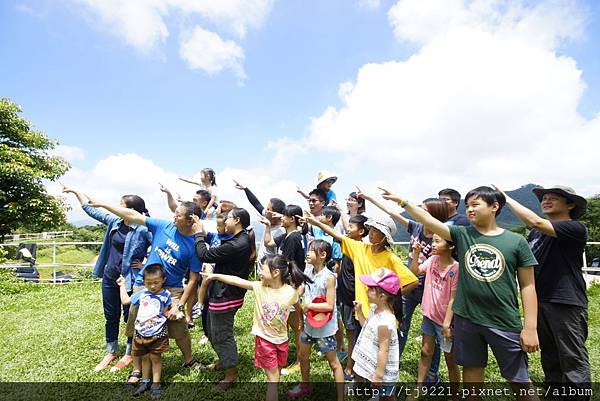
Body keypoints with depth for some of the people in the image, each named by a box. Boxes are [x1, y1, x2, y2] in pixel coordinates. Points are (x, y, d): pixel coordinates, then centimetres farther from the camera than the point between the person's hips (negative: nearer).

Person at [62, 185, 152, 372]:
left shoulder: (143, 229, -20)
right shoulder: (115, 222, 1)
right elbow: (91, 210, 13)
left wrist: (145, 263, -16)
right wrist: (76, 192, 17)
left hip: (129, 279, -7)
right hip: (109, 276, 7)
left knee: (130, 317, 10)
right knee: (111, 317, 19)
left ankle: (130, 354, 28)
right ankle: (111, 352, 37)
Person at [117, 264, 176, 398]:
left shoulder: (165, 295, -9)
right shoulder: (141, 293, 0)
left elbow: (166, 312, -1)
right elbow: (125, 301, 12)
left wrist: (176, 314, -20)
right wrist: (122, 285, 13)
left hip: (157, 334, -3)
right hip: (141, 334, 3)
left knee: (155, 358, 8)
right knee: (144, 357, 18)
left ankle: (156, 384, 23)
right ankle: (145, 381, 36)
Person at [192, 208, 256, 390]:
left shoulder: (235, 245, -28)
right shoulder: (243, 241, 3)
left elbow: (205, 255, -21)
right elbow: (217, 251, 8)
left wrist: (199, 234, -8)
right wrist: (203, 233, 2)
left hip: (225, 296, -10)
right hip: (223, 293, 10)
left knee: (222, 335, 8)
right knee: (213, 332, 26)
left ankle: (231, 374, 26)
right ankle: (224, 361, 47)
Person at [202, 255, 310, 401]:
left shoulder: (291, 291, -16)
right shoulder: (260, 287, -14)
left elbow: (298, 307, 2)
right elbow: (237, 281, -14)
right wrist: (215, 275, -13)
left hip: (281, 340, 1)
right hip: (264, 339, -1)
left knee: (276, 374, 18)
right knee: (273, 377, 6)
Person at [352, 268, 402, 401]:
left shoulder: (385, 321, -34)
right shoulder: (374, 309, -6)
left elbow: (383, 351, -26)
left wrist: (378, 376, -18)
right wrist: (359, 312, 1)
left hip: (383, 371, -8)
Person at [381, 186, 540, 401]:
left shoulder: (516, 242, -4)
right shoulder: (462, 235, -1)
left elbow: (527, 285, -2)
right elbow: (429, 221, -11)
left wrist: (530, 327, -5)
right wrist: (403, 201, -20)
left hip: (505, 323, -2)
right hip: (466, 318, 2)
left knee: (519, 380, 10)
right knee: (472, 369, 17)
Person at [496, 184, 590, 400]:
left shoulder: (576, 228, -11)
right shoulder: (536, 233, 10)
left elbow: (536, 222, -26)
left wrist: (507, 198, -20)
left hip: (566, 303, -7)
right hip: (539, 301, 7)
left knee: (573, 359, 2)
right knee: (549, 355, 19)